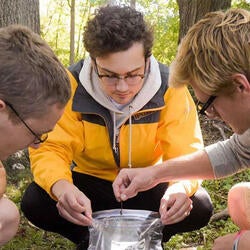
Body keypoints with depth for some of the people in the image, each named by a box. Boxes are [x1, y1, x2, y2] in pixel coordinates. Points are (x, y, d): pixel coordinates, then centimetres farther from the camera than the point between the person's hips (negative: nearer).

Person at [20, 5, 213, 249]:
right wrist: (62, 187, -47)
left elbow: (185, 154, -22)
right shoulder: (71, 85, -22)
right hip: (90, 184, 0)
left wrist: (180, 188, -47)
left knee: (199, 206, -24)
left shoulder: (169, 89, -21)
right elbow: (50, 149, -24)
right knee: (34, 202, -26)